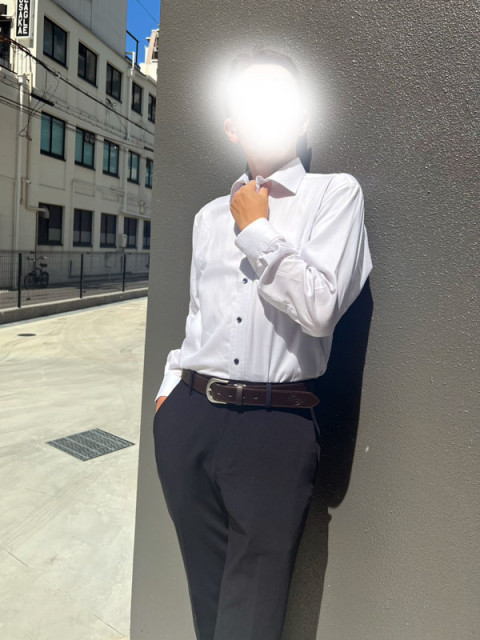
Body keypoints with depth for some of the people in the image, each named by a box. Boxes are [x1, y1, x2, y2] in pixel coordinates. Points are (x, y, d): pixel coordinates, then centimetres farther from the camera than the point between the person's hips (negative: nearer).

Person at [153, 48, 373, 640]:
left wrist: (257, 230, -8)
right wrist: (171, 388, 13)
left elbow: (319, 308, -15)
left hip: (275, 427, -4)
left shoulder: (336, 193, 0)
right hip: (187, 417, 5)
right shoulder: (209, 215, 15)